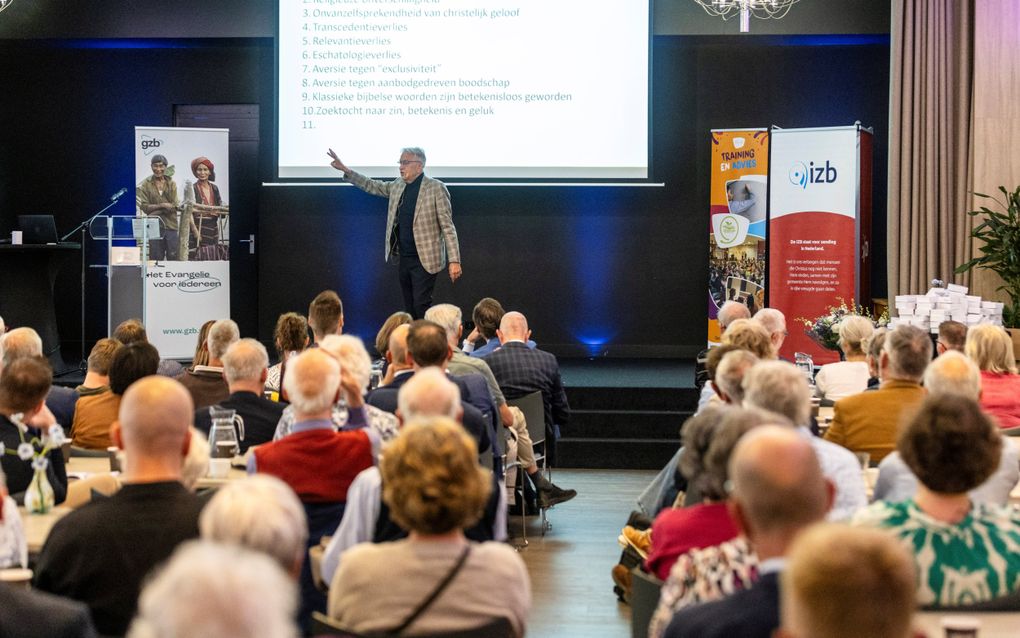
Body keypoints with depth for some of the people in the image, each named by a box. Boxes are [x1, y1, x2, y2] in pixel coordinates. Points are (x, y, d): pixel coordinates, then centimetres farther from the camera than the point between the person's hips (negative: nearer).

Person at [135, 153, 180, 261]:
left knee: (174, 258, -2)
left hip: (171, 226, 1)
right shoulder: (145, 184, 5)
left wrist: (155, 209, -12)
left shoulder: (171, 183, 8)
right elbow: (144, 207, -4)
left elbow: (174, 206, -2)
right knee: (156, 259, 0)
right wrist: (162, 205, -15)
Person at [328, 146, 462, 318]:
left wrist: (454, 261, -17)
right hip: (404, 259, 7)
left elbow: (447, 226, -12)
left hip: (425, 260, -7)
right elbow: (372, 186, 24)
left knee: (421, 307, -13)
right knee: (409, 309, 10)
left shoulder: (436, 188, -10)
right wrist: (345, 170, 16)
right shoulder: (398, 186, 9)